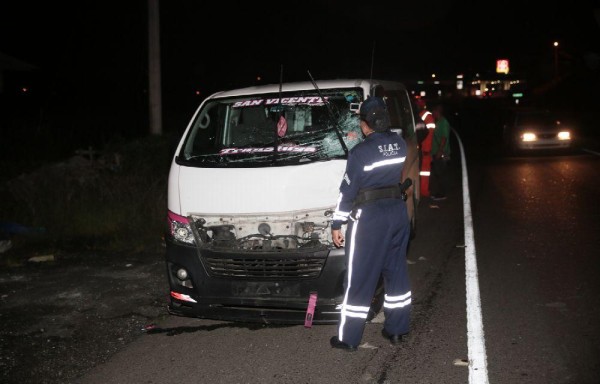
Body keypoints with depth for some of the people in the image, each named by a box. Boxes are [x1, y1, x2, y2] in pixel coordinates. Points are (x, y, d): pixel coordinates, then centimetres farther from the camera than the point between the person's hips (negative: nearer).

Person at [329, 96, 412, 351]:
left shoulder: (361, 152, -15)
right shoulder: (400, 144, 1)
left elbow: (348, 191, -12)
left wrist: (337, 224, -4)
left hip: (369, 217, -6)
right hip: (398, 211, 6)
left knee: (359, 279, 2)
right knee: (396, 271, 17)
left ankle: (348, 338, 10)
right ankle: (396, 329, 25)